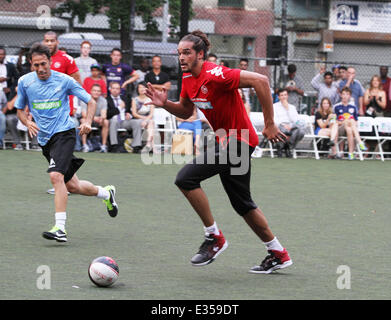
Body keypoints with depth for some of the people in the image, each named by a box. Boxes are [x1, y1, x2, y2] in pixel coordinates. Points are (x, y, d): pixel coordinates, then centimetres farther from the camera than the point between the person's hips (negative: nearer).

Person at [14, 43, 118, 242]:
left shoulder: (64, 80, -5)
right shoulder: (25, 82, 3)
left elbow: (91, 102, 3)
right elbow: (20, 110, 16)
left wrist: (88, 122, -15)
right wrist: (28, 122, -6)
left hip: (64, 133, -5)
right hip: (44, 139, 5)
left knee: (56, 176, -27)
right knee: (72, 186, 11)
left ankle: (60, 227, -30)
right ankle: (106, 193, 40)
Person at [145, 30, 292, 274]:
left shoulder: (214, 75, -22)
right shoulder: (188, 78, 6)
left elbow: (260, 80, -28)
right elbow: (186, 111, 21)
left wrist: (270, 124, -26)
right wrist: (165, 104, 0)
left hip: (238, 140, -10)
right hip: (226, 141, 10)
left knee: (186, 178, -18)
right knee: (242, 204, 16)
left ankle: (215, 237, -7)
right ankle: (279, 254, 28)